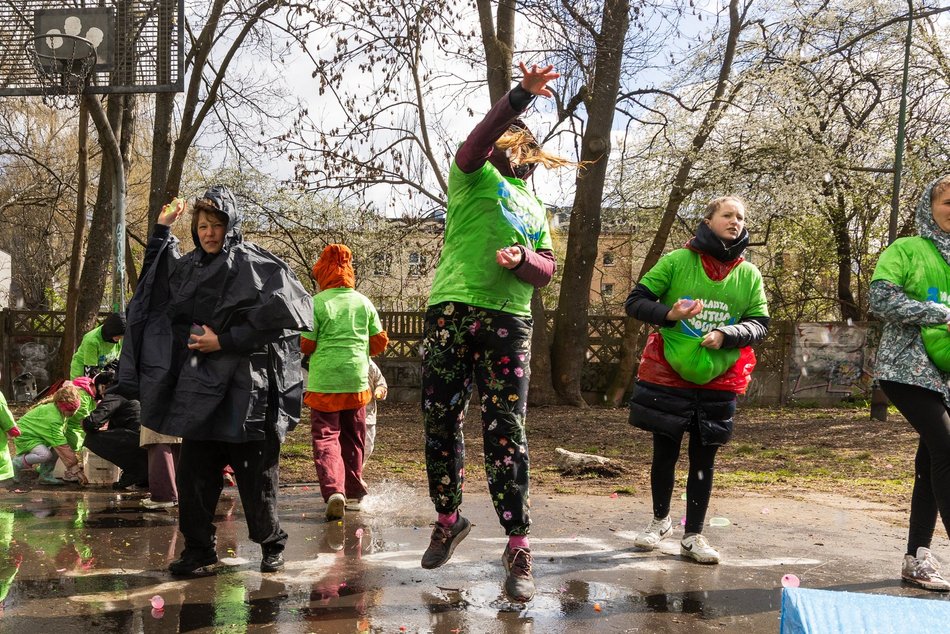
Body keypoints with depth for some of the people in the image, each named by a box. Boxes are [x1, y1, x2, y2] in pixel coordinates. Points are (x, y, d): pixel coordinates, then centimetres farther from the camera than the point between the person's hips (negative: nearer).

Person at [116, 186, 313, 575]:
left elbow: (278, 315, -17)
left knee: (255, 471, 1)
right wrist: (162, 228, 21)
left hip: (244, 385, -6)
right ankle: (198, 547, 16)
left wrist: (224, 341, -15)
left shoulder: (253, 264, -7)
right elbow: (159, 271, 35)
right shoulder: (191, 266, 13)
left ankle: (271, 544, 20)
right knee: (194, 469, 4)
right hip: (201, 385, 6)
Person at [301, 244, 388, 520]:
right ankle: (354, 492, 28)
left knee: (325, 437, -2)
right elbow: (380, 342, 7)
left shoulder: (316, 303, -8)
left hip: (324, 381, -4)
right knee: (353, 438, 17)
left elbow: (306, 345, -8)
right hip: (357, 380, 4)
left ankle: (333, 491, -21)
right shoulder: (363, 302, 5)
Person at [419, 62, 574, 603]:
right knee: (442, 425, 4)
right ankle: (449, 519, 23)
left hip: (510, 324, 2)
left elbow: (547, 271, 17)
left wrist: (521, 259, -5)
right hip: (453, 312, -2)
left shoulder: (537, 209, 25)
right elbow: (477, 140, -10)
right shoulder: (475, 176, 12)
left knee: (506, 433, -4)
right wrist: (520, 96, -23)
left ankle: (519, 547, -1)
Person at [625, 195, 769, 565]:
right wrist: (668, 314, -21)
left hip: (718, 382, 2)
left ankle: (694, 535, 18)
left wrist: (726, 335, -17)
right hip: (667, 377, -2)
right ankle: (660, 521, 31)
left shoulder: (749, 275, 3)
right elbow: (635, 301, -3)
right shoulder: (677, 261, -4)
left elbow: (760, 324, 2)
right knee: (665, 453, 10)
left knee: (704, 459, 7)